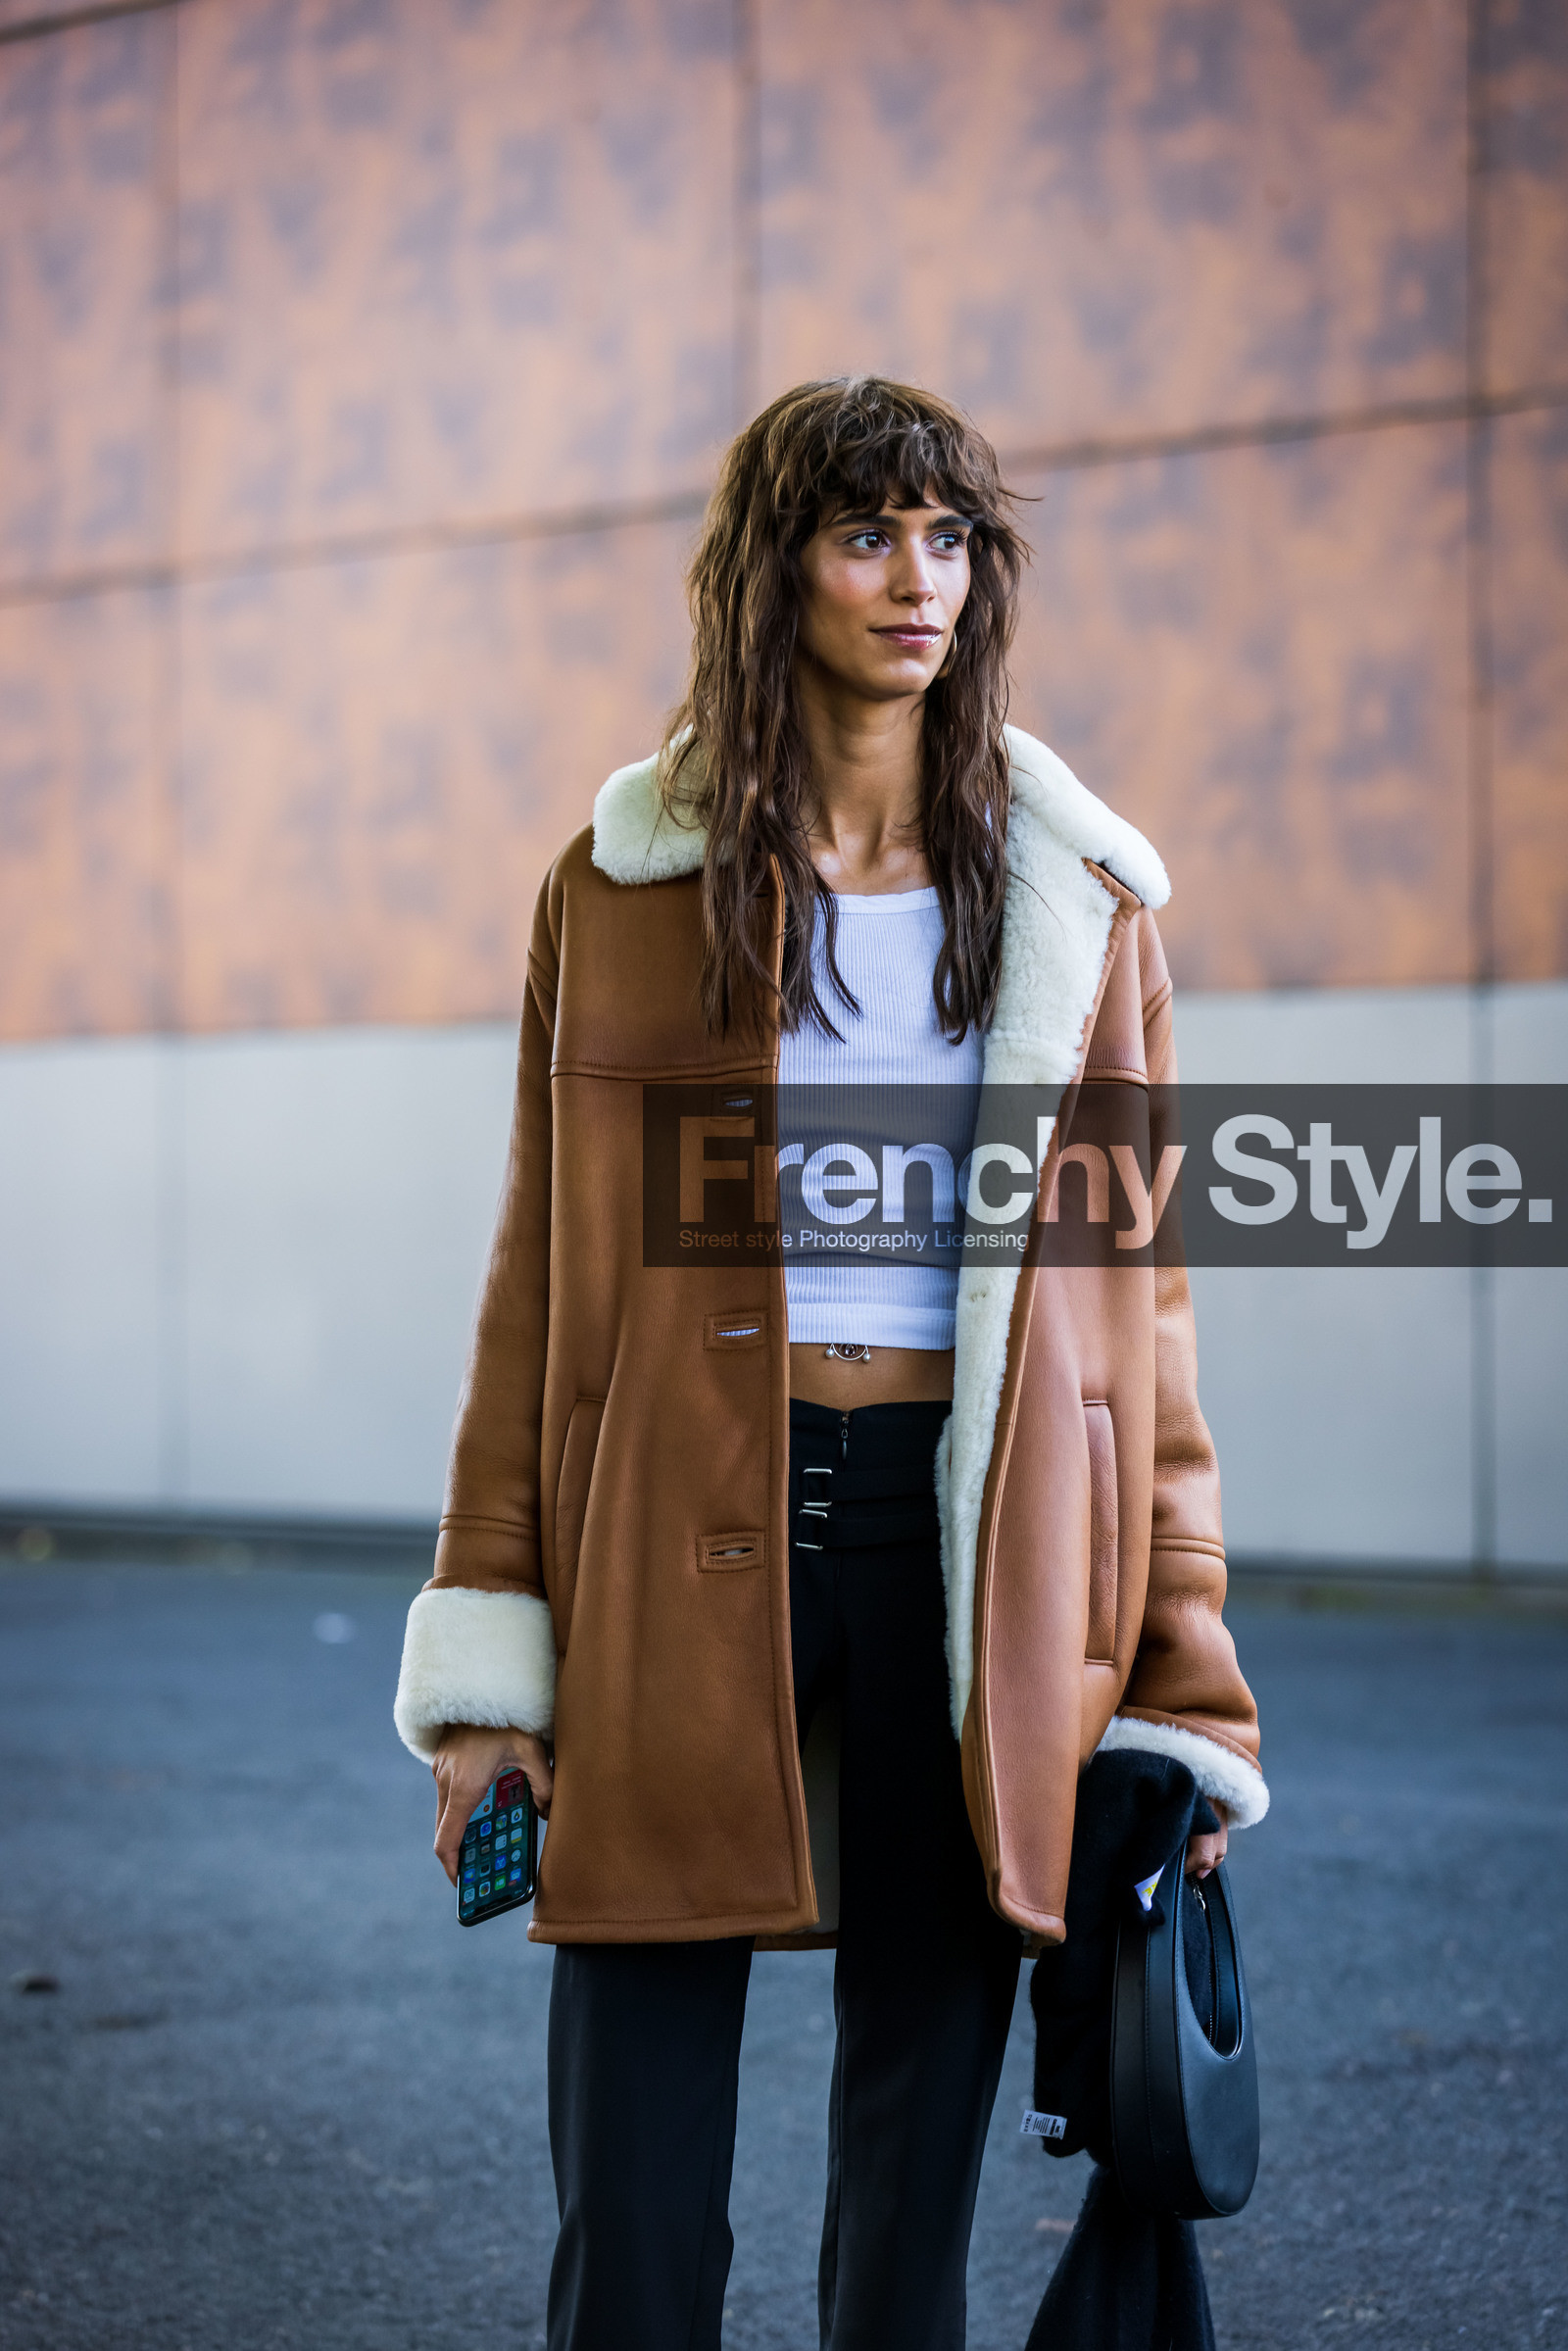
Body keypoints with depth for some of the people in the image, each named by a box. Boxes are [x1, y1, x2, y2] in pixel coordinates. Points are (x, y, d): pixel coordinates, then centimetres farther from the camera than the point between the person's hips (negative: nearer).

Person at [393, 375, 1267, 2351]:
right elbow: (540, 1284, 6)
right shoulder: (622, 887, 6)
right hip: (689, 1527, -1)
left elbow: (1139, 1290, 7)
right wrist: (489, 1657, 0)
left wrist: (1186, 1682, 2)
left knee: (920, 2122, 7)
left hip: (969, 1526, 1)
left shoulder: (1073, 896, 9)